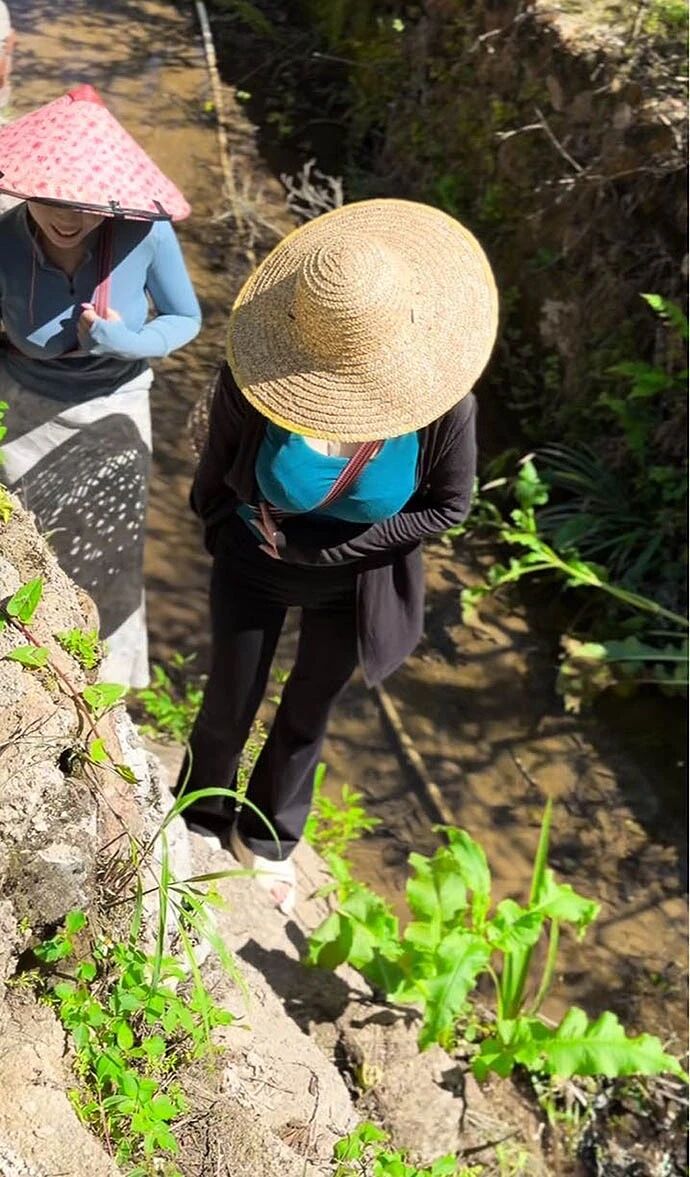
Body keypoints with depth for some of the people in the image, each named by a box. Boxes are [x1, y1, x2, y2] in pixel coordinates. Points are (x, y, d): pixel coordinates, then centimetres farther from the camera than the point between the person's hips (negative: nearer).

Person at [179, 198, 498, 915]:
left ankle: (266, 837, 53)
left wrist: (320, 548, -18)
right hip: (254, 570, 0)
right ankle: (200, 817, 54)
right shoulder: (252, 382, -30)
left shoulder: (442, 402, -30)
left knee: (308, 715, 23)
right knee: (227, 709, 19)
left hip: (352, 582, 1)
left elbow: (448, 506, -16)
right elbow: (215, 480, -10)